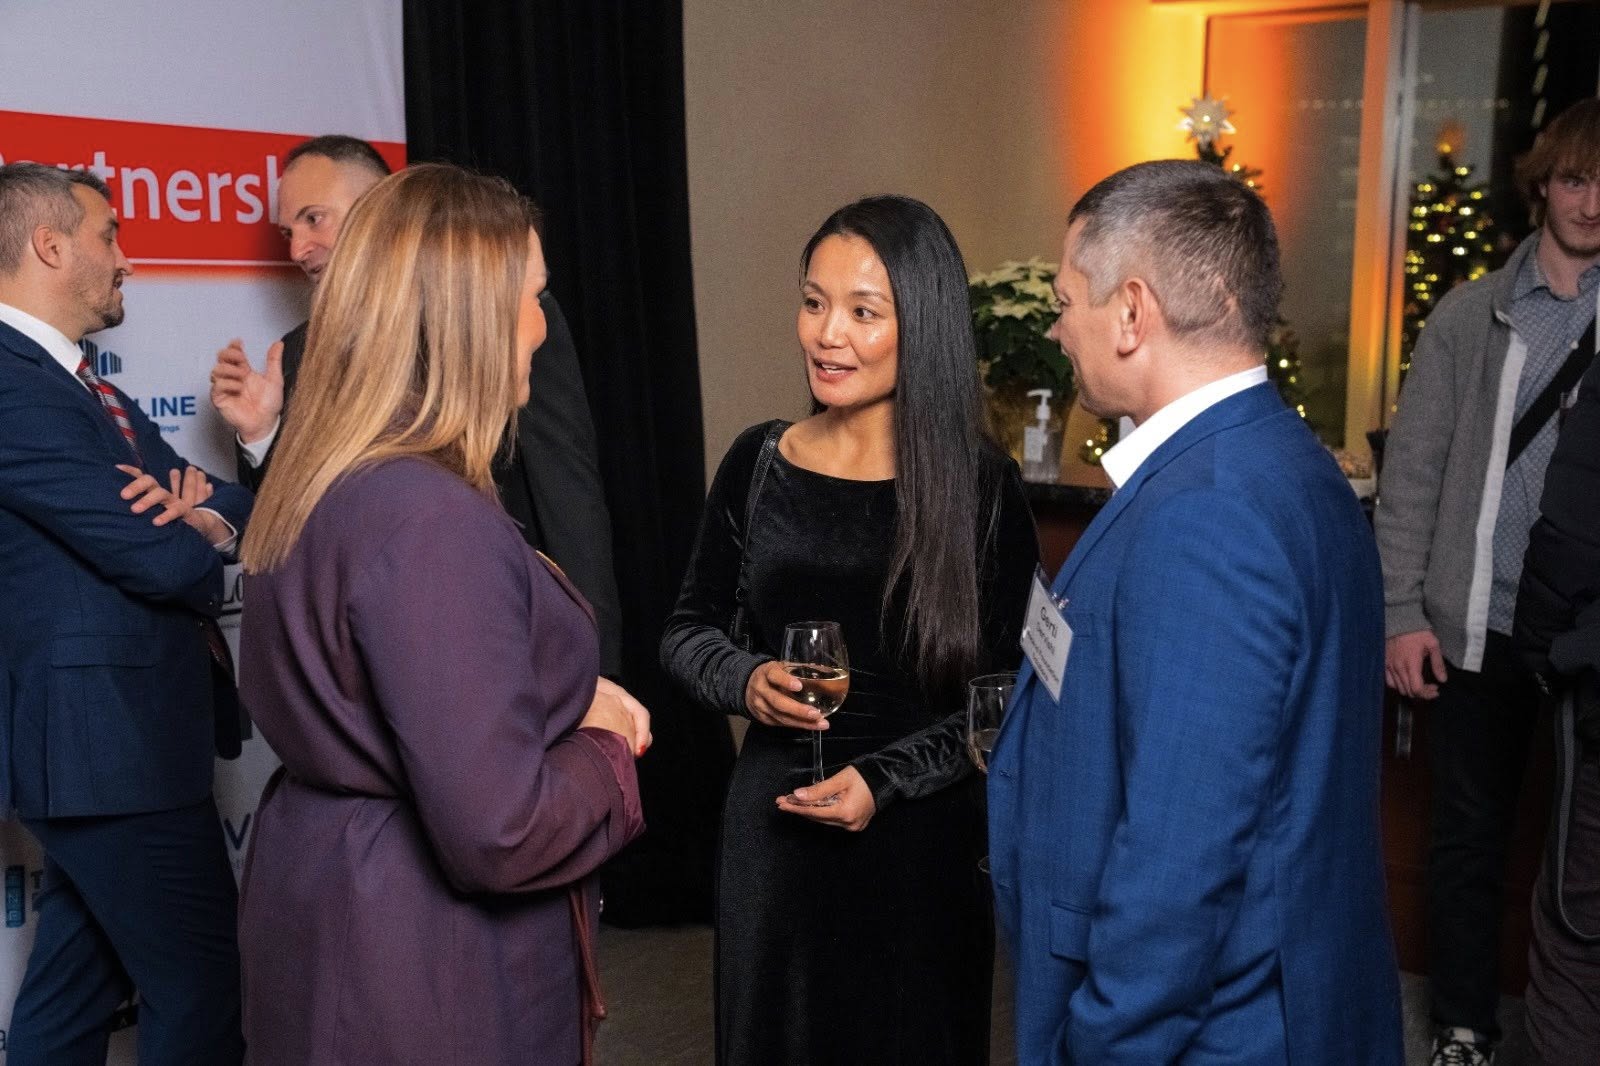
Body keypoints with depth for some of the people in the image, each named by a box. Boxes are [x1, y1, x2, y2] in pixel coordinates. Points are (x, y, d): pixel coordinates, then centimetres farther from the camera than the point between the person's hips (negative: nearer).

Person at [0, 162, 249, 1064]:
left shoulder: (80, 385, 16)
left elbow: (239, 503, 12)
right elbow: (159, 559, -21)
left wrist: (209, 512, -11)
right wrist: (204, 547, 1)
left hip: (98, 736, 10)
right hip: (118, 741, -10)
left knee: (76, 986, 18)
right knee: (204, 986, 0)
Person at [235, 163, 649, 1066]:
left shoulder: (321, 485, 3)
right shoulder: (431, 519, -27)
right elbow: (498, 832, -29)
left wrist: (566, 698, 5)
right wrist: (607, 755, -10)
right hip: (428, 968, -9)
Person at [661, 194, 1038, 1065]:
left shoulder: (979, 485, -9)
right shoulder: (756, 464, -2)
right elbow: (688, 629, 9)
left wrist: (885, 780, -17)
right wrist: (745, 681, -11)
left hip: (920, 837, -2)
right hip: (773, 824, 2)